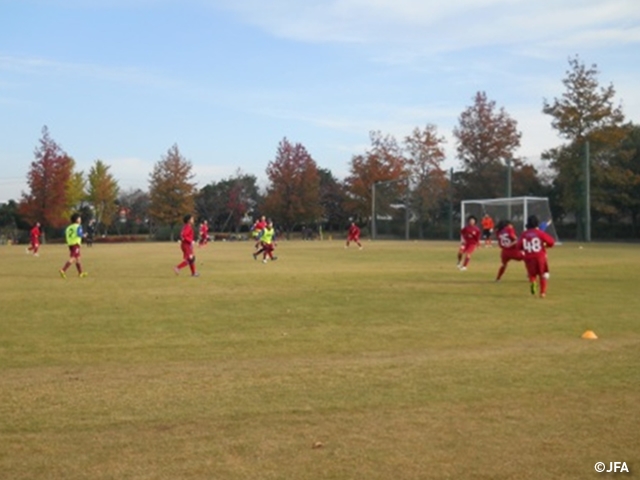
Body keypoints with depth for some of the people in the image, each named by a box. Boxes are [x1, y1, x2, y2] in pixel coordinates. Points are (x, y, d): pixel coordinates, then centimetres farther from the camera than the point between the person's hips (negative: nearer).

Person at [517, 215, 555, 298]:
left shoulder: (524, 234, -1)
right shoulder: (540, 232, -8)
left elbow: (519, 246, 2)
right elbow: (551, 241, -6)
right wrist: (545, 245, 13)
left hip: (529, 257, 2)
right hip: (540, 256, -2)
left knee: (532, 274, 14)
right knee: (543, 275, 15)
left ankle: (532, 282, -21)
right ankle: (542, 292, 13)